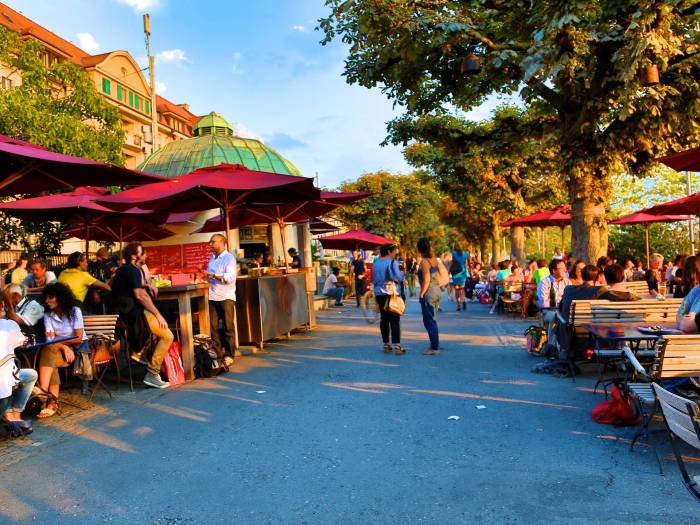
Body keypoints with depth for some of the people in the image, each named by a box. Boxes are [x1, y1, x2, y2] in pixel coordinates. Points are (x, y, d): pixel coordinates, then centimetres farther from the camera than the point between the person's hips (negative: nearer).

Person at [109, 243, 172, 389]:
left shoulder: (122, 269, 17)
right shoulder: (132, 270, -13)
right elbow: (139, 295, -20)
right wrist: (158, 315, -18)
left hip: (123, 311, 10)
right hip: (134, 313, -10)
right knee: (167, 336, -12)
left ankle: (137, 352, 21)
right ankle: (152, 375, -11)